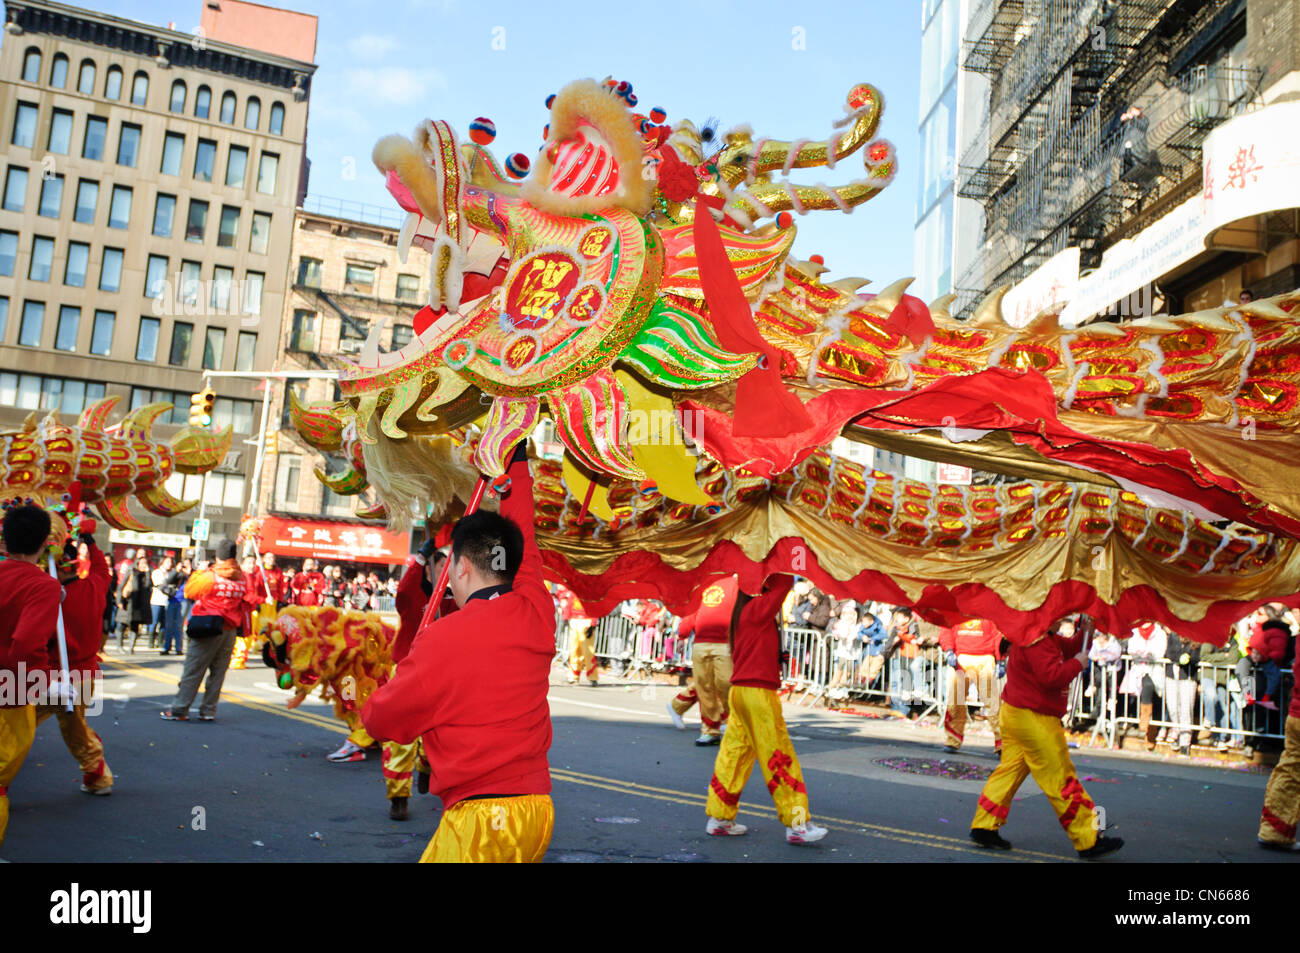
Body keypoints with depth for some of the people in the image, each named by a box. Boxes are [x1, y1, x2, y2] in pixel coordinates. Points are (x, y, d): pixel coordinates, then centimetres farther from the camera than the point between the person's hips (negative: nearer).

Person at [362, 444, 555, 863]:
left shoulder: (443, 639, -12)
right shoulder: (536, 613, 2)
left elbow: (380, 721, 1)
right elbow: (524, 543, 22)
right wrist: (518, 463, 36)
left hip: (480, 816, -6)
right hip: (537, 809, 7)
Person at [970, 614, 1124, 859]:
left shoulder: (1048, 637, 15)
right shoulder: (1036, 641, -19)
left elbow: (1067, 650, 20)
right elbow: (1051, 676, -28)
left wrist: (1083, 631, 5)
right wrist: (1077, 664, -14)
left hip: (1016, 714, 11)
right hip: (1034, 719, -11)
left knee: (1010, 770, 11)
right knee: (1061, 780, -3)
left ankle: (984, 827, 12)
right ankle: (1089, 841, 4)